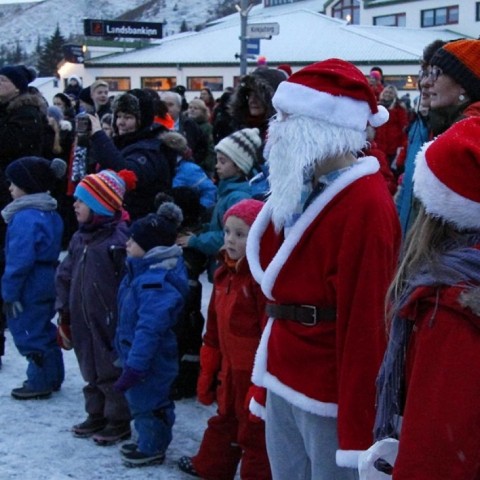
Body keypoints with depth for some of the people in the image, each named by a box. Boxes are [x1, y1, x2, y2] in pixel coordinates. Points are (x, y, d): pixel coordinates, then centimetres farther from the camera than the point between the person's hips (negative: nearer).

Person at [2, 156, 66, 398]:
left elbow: (20, 260, -24)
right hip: (48, 281, 10)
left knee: (29, 333, 1)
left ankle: (40, 382, 8)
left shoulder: (25, 218, -21)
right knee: (43, 329, 19)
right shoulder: (50, 214, 9)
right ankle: (53, 377, 29)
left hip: (30, 287, -10)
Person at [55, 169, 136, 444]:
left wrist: (124, 318, -17)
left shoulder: (119, 238, -17)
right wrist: (64, 313, 13)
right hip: (83, 322, 8)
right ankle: (96, 415, 32)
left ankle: (119, 422, 17)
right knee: (91, 370, 18)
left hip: (110, 323, -8)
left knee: (112, 371, 4)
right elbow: (65, 276, 16)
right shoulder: (80, 238, 9)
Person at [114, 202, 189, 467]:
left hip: (150, 362, -10)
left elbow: (149, 330, -33)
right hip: (137, 354, 10)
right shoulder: (143, 271, 4)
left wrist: (133, 367, -31)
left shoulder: (157, 283, -30)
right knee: (141, 400, 23)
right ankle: (149, 442, 39)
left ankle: (152, 448, 25)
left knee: (146, 401, 6)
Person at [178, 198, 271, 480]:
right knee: (225, 421, 28)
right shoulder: (225, 273, 7)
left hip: (255, 373, -9)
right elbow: (215, 327, 15)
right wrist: (208, 370, 18)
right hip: (230, 370, 9)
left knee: (254, 431, 5)